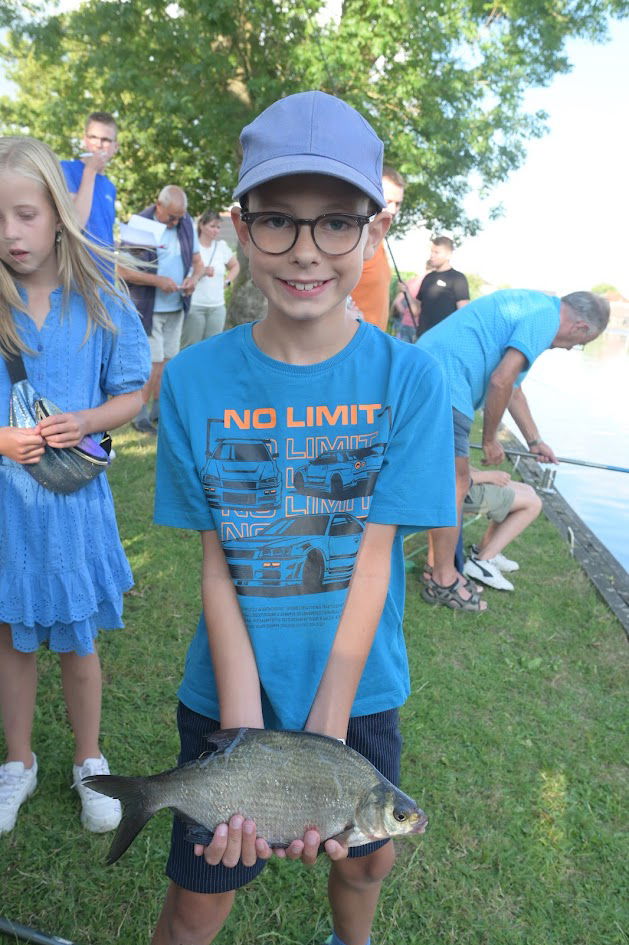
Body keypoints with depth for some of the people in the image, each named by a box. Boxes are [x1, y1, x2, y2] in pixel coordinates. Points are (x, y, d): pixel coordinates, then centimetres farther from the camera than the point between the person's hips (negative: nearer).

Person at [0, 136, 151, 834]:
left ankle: (89, 762, 36)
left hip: (72, 496, -1)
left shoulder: (102, 306, -5)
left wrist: (86, 422, -17)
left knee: (76, 641, 14)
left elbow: (131, 395, 2)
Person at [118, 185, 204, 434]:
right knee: (152, 362, -7)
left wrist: (194, 277, -9)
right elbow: (124, 270, -13)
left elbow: (197, 260, 14)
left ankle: (158, 409, 22)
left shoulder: (187, 224, 6)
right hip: (148, 308, -5)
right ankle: (140, 415, 4)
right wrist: (157, 280, -22)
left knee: (168, 360, 10)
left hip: (176, 308, 6)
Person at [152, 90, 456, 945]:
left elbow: (372, 561, -14)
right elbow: (217, 564, -11)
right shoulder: (196, 380, -11)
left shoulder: (409, 379, -12)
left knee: (366, 862, 23)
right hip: (228, 692, 0)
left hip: (359, 691, 1)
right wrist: (245, 732, -17)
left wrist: (325, 733, -17)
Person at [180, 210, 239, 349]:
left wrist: (227, 281, 11)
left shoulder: (221, 246, 9)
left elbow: (235, 265, 26)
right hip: (194, 306, -5)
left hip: (217, 307, 5)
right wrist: (200, 272, -18)